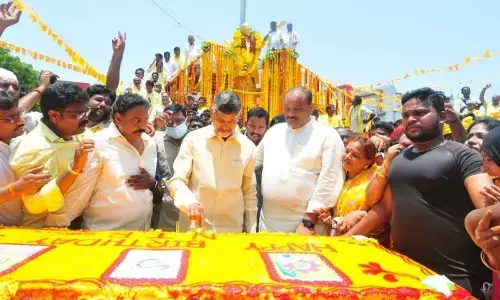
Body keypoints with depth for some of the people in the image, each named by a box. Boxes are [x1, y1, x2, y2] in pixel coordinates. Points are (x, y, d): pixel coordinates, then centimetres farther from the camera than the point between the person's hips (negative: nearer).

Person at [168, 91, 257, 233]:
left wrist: (251, 232, 7)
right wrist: (191, 203, -26)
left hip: (232, 228, 2)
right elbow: (177, 181, -6)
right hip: (194, 226, -1)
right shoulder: (193, 139, -5)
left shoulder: (248, 147, 1)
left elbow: (249, 192, 7)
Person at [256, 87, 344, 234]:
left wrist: (309, 222, -13)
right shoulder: (274, 131, 10)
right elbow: (254, 160, 24)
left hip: (305, 224, -4)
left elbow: (329, 182, -11)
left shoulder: (328, 136, -6)